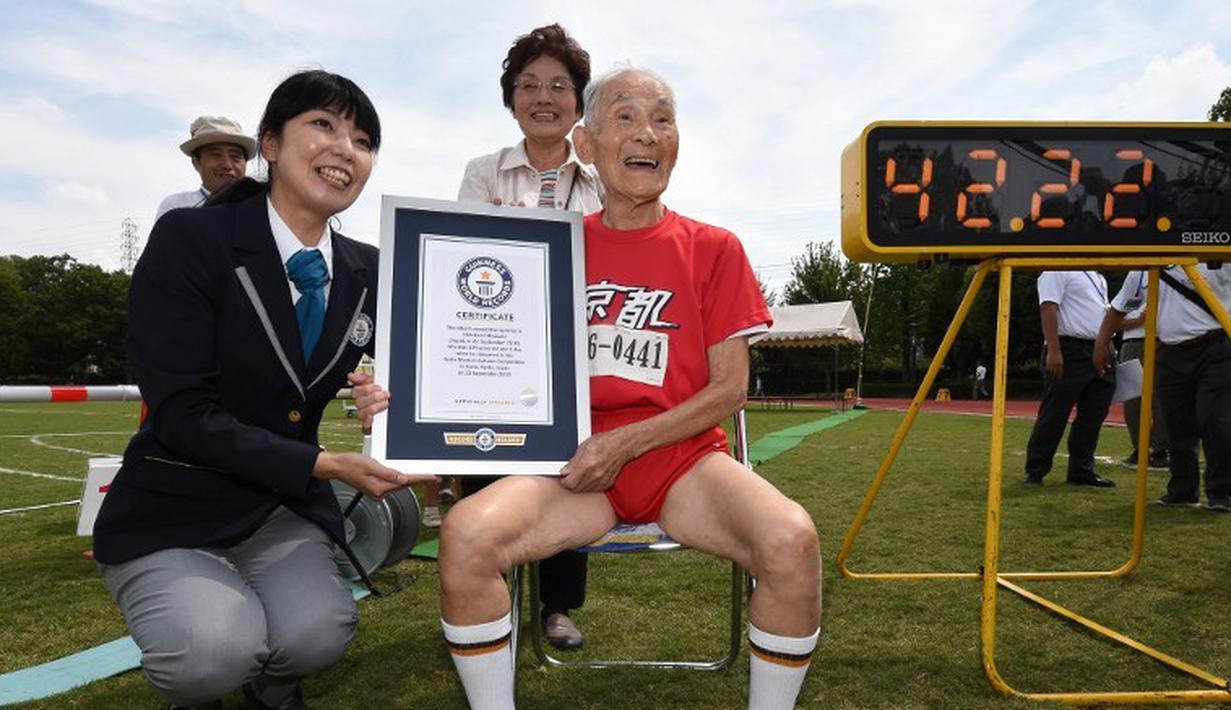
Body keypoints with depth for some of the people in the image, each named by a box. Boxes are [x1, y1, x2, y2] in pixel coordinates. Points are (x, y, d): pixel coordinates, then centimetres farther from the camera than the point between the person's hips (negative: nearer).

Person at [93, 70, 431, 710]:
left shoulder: (367, 271, 0)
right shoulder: (188, 240, -13)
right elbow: (181, 412, -18)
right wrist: (322, 464, -26)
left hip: (284, 510, 3)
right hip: (172, 512, -3)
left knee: (318, 634, -24)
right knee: (214, 651, -27)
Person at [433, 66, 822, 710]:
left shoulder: (713, 249, 6)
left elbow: (730, 387, 1)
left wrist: (626, 443, -11)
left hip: (682, 453, 0)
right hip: (577, 461, 1)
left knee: (791, 540, -30)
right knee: (466, 534, -28)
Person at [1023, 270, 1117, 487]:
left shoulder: (1099, 277, 22)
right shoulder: (1057, 271, -5)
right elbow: (1048, 308, -15)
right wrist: (1053, 350, -23)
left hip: (1100, 351, 9)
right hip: (1069, 350, -9)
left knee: (1093, 416, 8)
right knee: (1054, 414, -6)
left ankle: (1082, 470, 17)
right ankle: (1035, 471, 1)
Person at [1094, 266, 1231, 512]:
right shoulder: (1141, 271, 11)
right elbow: (1118, 309, 19)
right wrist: (1100, 346, 17)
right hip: (1172, 355, 4)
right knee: (1178, 427, 7)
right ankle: (1182, 491, 18)